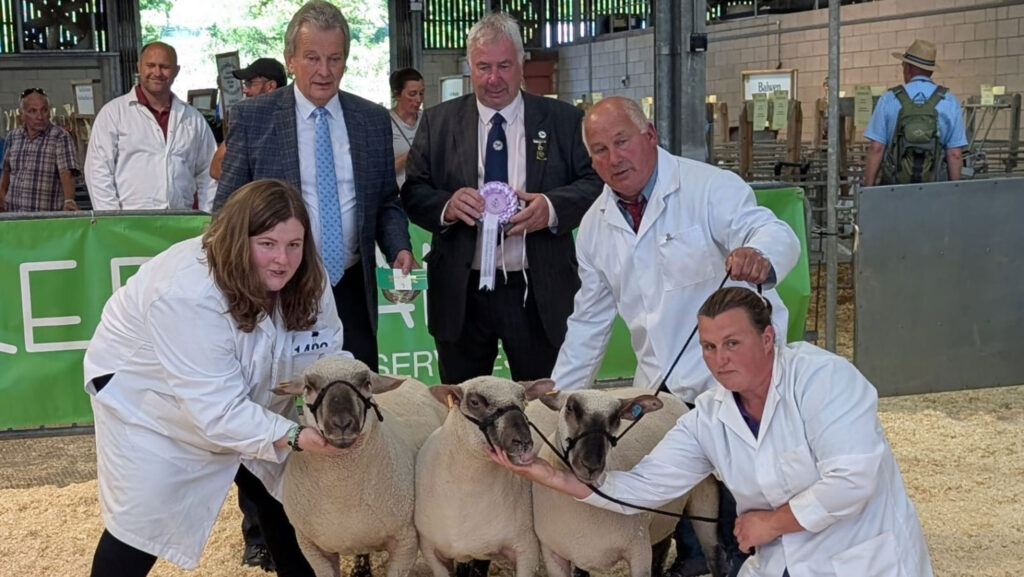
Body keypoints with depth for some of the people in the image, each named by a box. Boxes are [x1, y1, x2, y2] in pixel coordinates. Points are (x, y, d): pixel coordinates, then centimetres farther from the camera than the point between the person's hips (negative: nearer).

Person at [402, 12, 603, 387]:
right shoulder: (437, 122, 7)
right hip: (460, 293, 1)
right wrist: (446, 206, -19)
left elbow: (595, 183, -2)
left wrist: (552, 207, -21)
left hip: (540, 293, -1)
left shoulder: (563, 120, 4)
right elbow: (413, 193, 3)